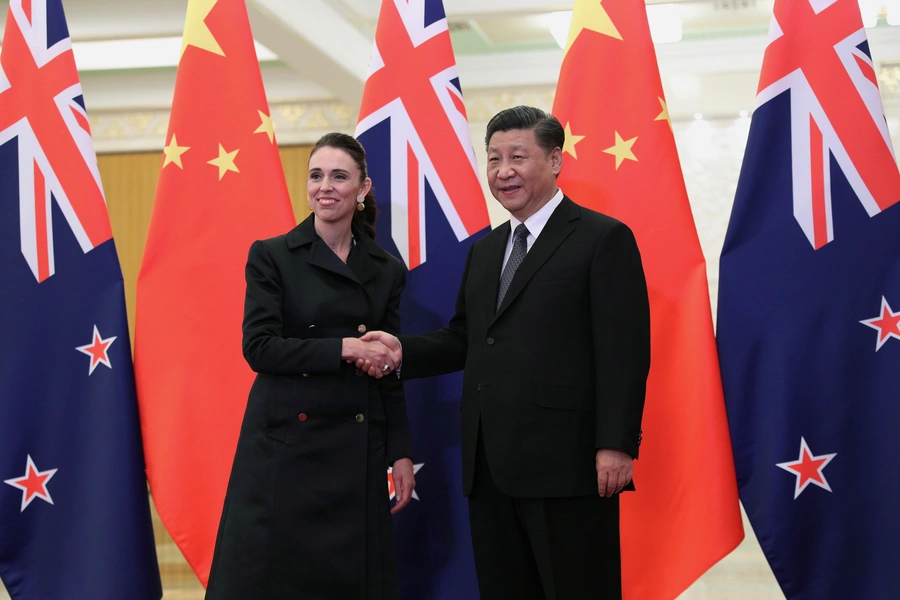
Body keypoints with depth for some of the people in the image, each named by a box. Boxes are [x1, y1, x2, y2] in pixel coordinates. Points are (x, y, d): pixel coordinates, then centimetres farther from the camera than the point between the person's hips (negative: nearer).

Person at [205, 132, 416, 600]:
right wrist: (344, 348, -18)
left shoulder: (385, 270, 9)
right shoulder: (272, 256, -1)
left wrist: (400, 454, 6)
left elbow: (389, 372, 11)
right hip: (286, 444, -3)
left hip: (356, 449, 3)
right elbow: (259, 347, -10)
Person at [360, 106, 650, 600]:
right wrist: (404, 350, 1)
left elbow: (625, 352, -11)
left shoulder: (604, 239, -4)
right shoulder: (484, 250, 19)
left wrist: (616, 445, -18)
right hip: (490, 467, 7)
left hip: (566, 464, -7)